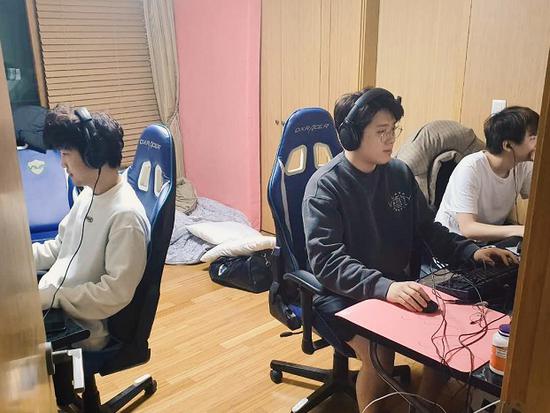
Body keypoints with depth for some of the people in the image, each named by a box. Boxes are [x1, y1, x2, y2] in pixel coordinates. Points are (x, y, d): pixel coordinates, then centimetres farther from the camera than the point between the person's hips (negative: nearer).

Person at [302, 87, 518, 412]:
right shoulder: (325, 186, -16)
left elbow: (428, 228, 12)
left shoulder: (400, 173, 3)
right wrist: (384, 287, -37)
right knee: (379, 353, -28)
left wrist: (470, 251, -4)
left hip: (398, 285, 6)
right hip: (343, 294, -5)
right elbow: (327, 261, -24)